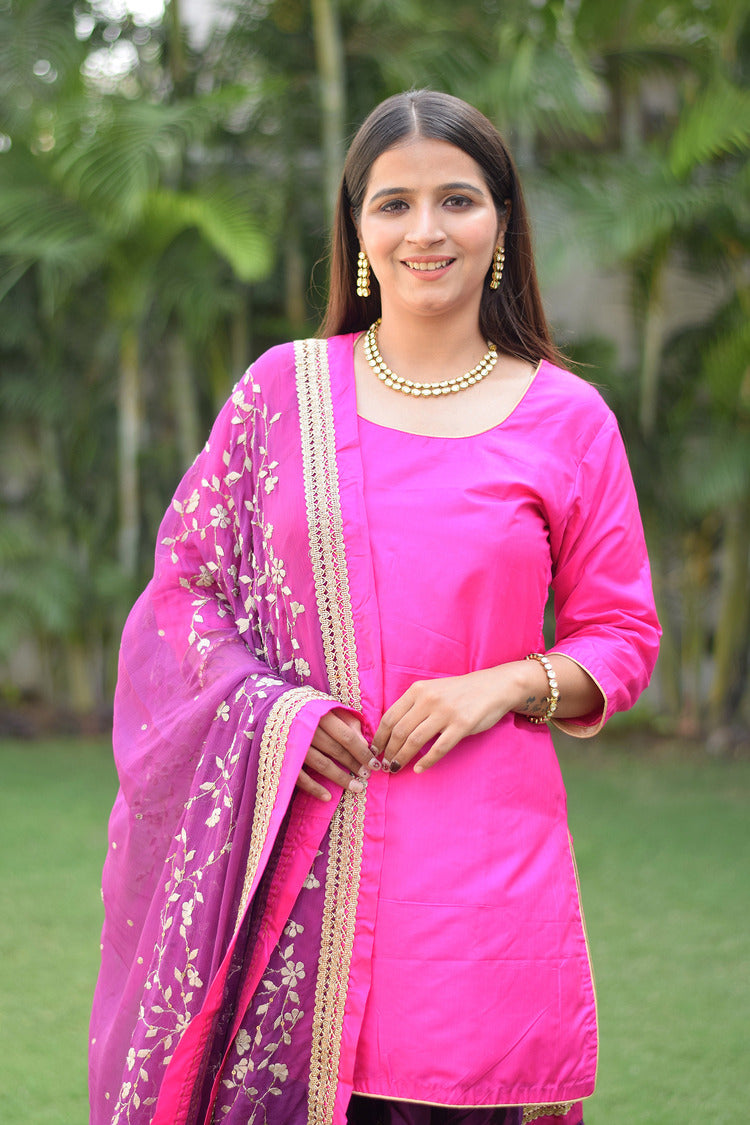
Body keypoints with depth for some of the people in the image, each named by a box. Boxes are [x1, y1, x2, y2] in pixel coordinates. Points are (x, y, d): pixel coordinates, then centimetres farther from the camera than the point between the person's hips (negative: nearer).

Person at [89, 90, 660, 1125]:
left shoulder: (566, 419, 5)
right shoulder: (284, 390, 8)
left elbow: (622, 636, 10)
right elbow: (185, 578, 11)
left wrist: (509, 684, -9)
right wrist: (265, 708, -6)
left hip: (481, 845, 0)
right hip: (293, 837, 1)